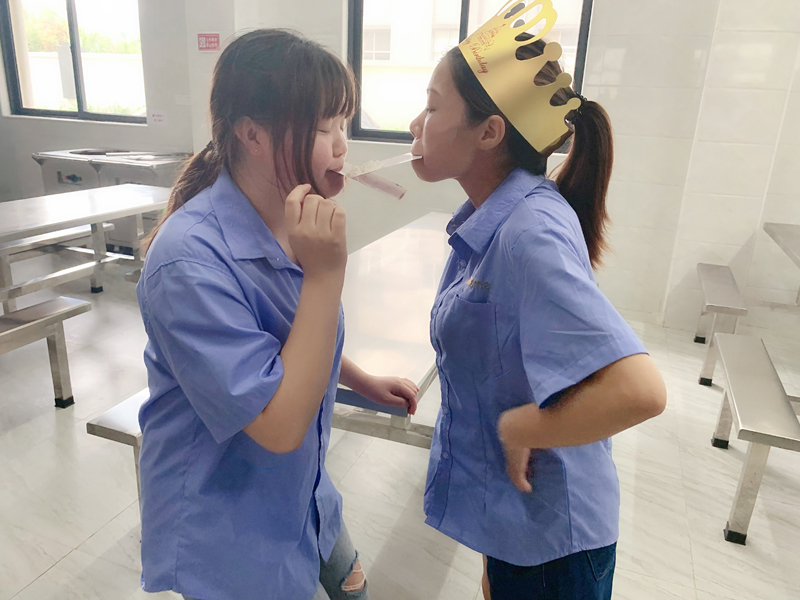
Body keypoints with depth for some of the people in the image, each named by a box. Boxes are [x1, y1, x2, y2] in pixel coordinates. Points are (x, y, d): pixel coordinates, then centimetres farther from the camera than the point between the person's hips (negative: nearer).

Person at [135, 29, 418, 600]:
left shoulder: (294, 223, -6)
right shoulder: (190, 259, -31)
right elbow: (279, 425, -31)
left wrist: (364, 381, 9)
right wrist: (326, 273, -35)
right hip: (226, 535, -7)